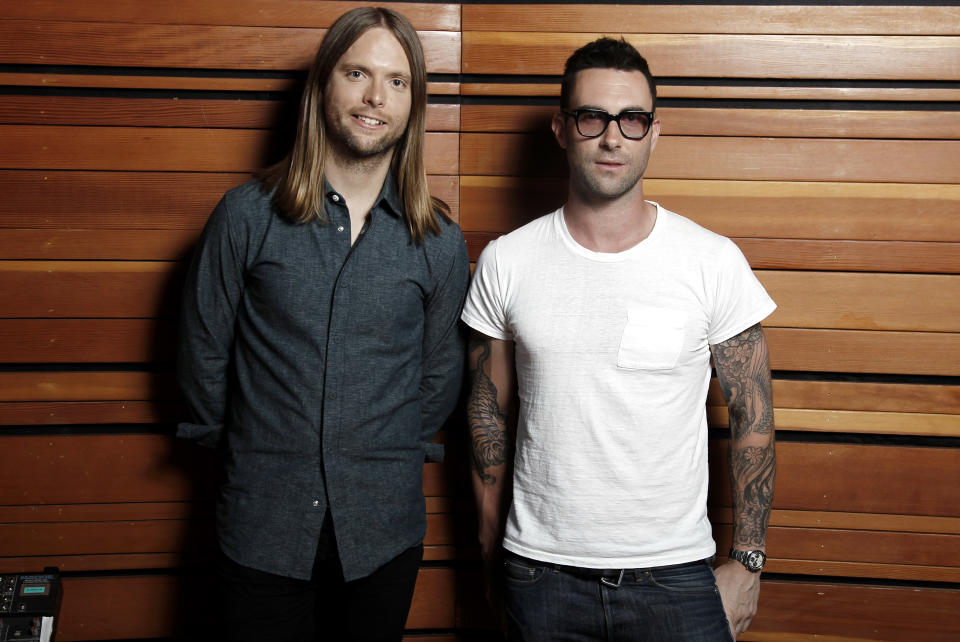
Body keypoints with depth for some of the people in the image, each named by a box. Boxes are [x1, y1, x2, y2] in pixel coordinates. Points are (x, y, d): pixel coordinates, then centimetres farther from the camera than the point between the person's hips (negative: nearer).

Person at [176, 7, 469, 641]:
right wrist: (244, 451, 10)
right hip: (263, 524, -1)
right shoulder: (248, 216, -4)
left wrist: (392, 459, 11)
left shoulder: (440, 240, -1)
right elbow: (203, 351, 4)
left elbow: (441, 374, 9)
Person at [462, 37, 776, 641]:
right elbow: (489, 413, 6)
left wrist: (748, 564, 0)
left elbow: (753, 415, -1)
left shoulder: (714, 262, -7)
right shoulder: (505, 262, -3)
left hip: (676, 575, -1)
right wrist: (492, 543, 9)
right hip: (539, 574, 1)